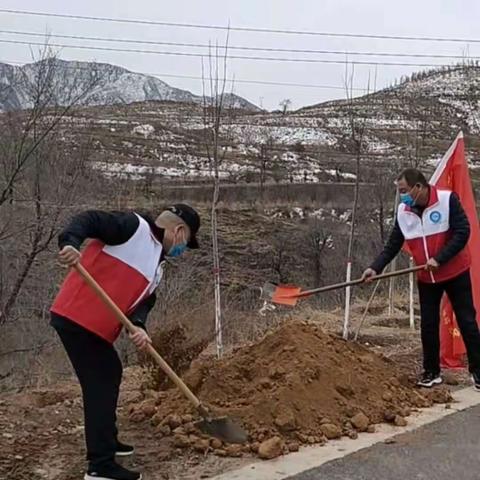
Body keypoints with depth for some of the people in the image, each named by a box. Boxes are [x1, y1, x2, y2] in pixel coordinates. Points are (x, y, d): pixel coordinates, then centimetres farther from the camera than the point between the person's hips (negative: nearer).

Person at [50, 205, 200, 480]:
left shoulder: (157, 266, 19)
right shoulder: (134, 226, -7)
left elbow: (144, 300, 8)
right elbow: (89, 220, -16)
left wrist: (138, 326, -13)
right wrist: (70, 243, -35)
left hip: (98, 326, 10)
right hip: (75, 318, -10)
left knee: (110, 374, 22)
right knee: (100, 384, -9)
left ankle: (106, 440, 40)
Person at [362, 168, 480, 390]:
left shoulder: (447, 199, -16)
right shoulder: (403, 211, -2)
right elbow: (393, 245, 0)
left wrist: (439, 259, -24)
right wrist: (376, 268, -14)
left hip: (456, 273, -4)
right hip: (426, 278, 4)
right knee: (428, 325, 6)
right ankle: (432, 372, 19)